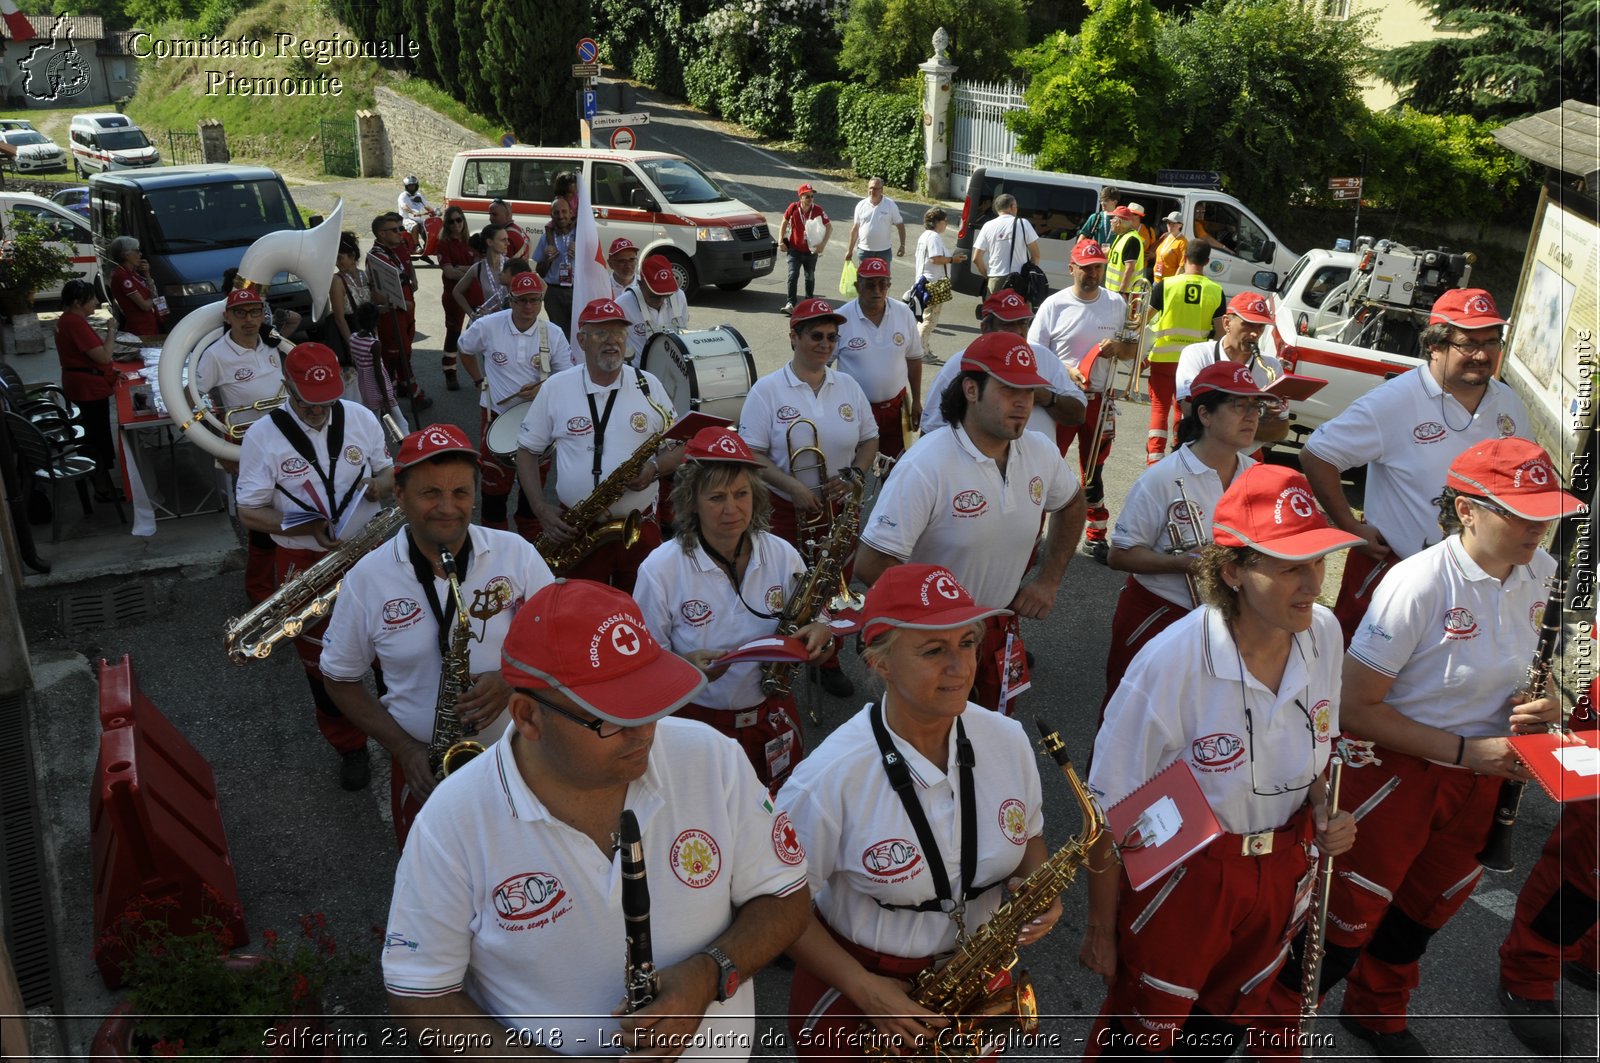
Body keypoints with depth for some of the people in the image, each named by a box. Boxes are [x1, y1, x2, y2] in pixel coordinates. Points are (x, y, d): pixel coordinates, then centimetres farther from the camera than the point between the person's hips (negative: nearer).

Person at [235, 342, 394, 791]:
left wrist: (381, 483, -16)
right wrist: (306, 527, -24)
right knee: (322, 661, 10)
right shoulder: (262, 436, -10)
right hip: (304, 563, -1)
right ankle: (350, 748, 28)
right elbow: (249, 513, -8)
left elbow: (390, 469, 9)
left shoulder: (361, 418, -3)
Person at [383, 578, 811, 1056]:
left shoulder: (714, 759, -20)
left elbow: (785, 899, -9)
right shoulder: (452, 823, -23)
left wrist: (711, 974, -27)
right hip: (542, 1051, -1)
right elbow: (420, 995, -14)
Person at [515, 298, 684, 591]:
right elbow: (527, 451, 6)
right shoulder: (556, 388, 0)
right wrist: (542, 509, -7)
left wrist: (655, 468, -14)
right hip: (575, 529, -1)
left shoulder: (648, 386, 3)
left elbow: (679, 448, 8)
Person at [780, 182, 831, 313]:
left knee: (810, 277, 15)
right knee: (793, 275, -14)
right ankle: (790, 303, -14)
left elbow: (829, 227, -3)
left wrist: (823, 243, -12)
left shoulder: (817, 210, -11)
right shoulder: (793, 208, -9)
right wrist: (781, 241, 0)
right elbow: (784, 223, 6)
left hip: (811, 250, 1)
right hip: (794, 249, -1)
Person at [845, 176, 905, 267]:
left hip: (883, 251, -1)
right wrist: (850, 250, 6)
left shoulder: (890, 205, -4)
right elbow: (855, 229, 6)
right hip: (864, 250, 1)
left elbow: (900, 226, 1)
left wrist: (902, 246, -7)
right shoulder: (861, 205, 1)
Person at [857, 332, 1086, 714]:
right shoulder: (924, 466, -27)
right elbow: (870, 565, -28)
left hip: (1001, 631, 6)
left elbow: (1072, 504, 16)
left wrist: (1049, 580, 6)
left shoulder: (1041, 452, -6)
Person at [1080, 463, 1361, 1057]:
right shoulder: (1172, 663, -30)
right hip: (1181, 874, -5)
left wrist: (1325, 813, -8)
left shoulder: (1323, 634, -12)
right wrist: (1100, 930, -11)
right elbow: (1110, 811, -20)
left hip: (1282, 870, 5)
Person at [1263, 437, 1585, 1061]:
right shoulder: (1420, 582, -27)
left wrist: (1540, 706, -9)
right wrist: (1464, 749, -23)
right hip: (1396, 771, -6)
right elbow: (1356, 709, -23)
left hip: (1482, 776, 7)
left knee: (1426, 905, 24)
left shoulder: (1540, 573, -6)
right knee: (1349, 915, 6)